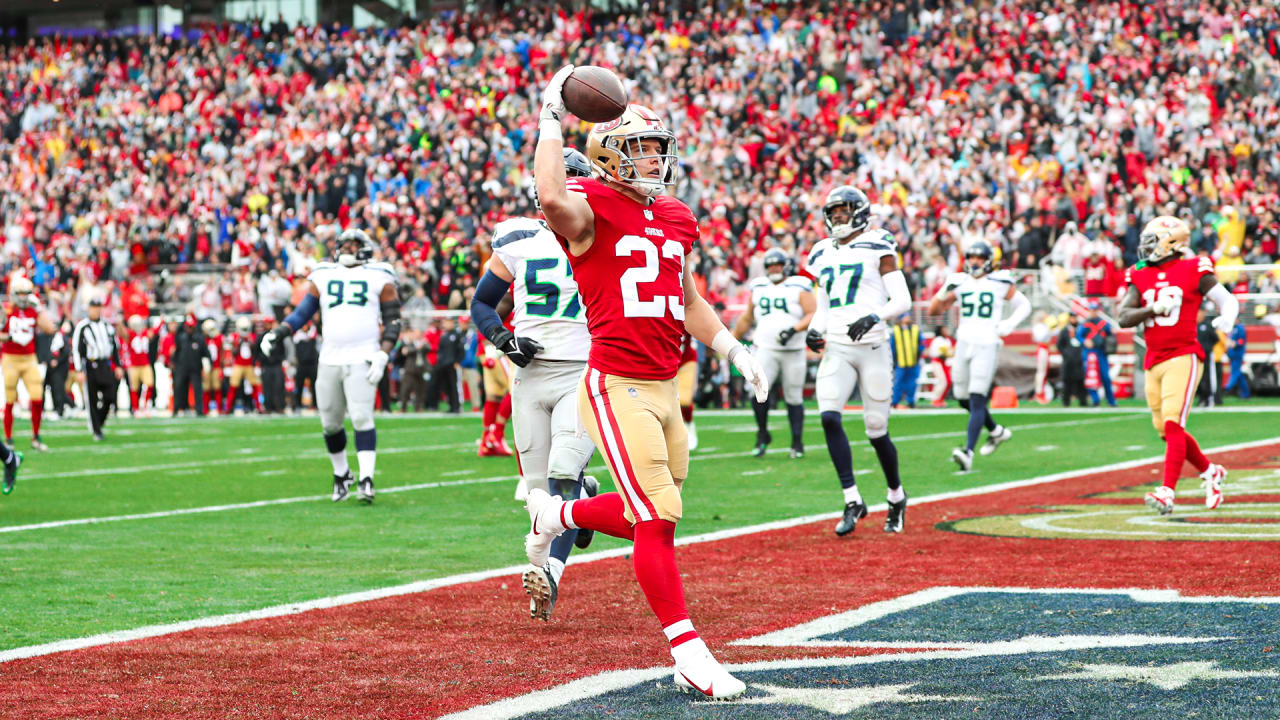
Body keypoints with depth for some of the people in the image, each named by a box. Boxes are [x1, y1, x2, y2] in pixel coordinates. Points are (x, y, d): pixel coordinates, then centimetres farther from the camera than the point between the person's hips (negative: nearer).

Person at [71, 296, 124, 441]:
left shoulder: (108, 326, 10)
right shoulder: (82, 327, -6)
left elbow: (115, 347, 18)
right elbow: (76, 349, -8)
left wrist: (118, 366, 15)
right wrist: (79, 371, -12)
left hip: (106, 365, 4)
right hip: (90, 365, -4)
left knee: (108, 397, -5)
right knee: (92, 400, -1)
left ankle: (99, 422, 15)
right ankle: (96, 431, 6)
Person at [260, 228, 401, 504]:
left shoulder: (379, 278, 6)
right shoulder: (323, 277, 14)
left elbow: (392, 320, 5)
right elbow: (303, 311, 13)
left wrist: (382, 355, -7)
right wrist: (276, 334, -2)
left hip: (362, 359, -3)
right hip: (330, 360, 3)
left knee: (361, 418, -15)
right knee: (330, 423, 6)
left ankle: (366, 479, -14)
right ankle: (341, 474, 26)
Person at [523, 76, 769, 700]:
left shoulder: (676, 220, 15)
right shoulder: (591, 209, -9)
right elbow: (552, 199, -34)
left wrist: (733, 350, 19)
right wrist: (552, 118, -24)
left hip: (665, 390, 8)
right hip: (616, 387, -8)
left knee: (649, 515, 15)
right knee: (657, 519, -8)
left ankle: (555, 515, 42)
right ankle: (689, 654, -2)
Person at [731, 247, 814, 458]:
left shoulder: (799, 288, 1)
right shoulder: (758, 288, 13)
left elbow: (813, 315, -7)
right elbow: (747, 318, 24)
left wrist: (794, 329, -21)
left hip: (793, 351, -2)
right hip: (764, 349, 2)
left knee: (793, 397, 2)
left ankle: (797, 442, 14)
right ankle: (762, 435, 0)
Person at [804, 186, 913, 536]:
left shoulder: (877, 247, -2)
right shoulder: (823, 254, 14)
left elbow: (902, 300, -5)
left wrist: (875, 316, -22)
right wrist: (815, 330, 3)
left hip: (872, 348, -4)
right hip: (836, 349, 4)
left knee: (876, 431, 2)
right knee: (829, 418, -18)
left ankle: (896, 495, 27)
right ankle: (852, 500, -12)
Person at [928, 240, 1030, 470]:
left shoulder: (1000, 283, 1)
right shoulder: (960, 283, 9)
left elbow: (1024, 305, 13)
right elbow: (933, 310, 10)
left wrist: (1009, 324, -4)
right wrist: (945, 291, -8)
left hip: (986, 346, -5)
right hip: (963, 345, 5)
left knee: (977, 400, -14)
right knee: (964, 399, 13)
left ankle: (968, 452, -21)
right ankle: (997, 431, 36)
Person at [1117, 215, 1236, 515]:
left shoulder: (1193, 271, -2)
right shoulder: (1141, 276, 10)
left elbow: (1227, 300, 2)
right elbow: (1124, 317, 2)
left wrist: (1226, 319, -20)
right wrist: (1153, 309, -14)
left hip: (1183, 357, -6)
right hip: (1154, 362, 6)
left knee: (1173, 423, -18)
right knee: (1166, 430, 12)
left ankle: (1167, 491, -23)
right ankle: (1210, 472, 34)